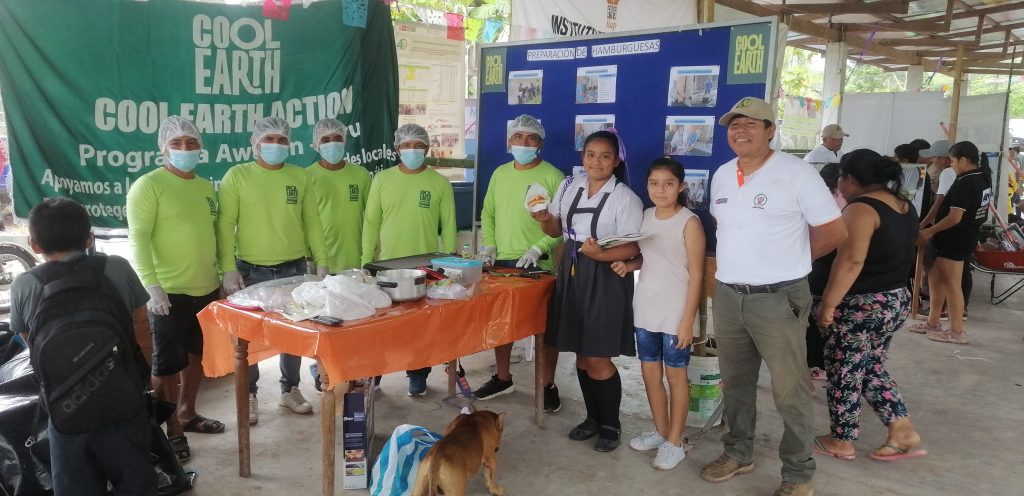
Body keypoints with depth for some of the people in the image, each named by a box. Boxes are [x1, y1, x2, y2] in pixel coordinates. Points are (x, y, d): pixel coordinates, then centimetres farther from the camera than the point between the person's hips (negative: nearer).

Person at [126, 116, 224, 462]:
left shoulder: (206, 187, 12)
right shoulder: (148, 185, -9)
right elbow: (138, 238, -15)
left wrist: (225, 272, 16)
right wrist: (152, 285, -23)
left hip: (207, 288, 7)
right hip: (170, 292, -7)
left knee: (196, 355, 17)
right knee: (167, 363, 2)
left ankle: (187, 414, 33)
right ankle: (171, 430, 13)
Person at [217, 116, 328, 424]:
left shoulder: (299, 177, 6)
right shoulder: (237, 175, -3)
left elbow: (312, 221, 8)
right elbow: (225, 224, -6)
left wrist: (321, 261, 4)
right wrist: (229, 268, -13)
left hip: (293, 269, 3)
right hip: (251, 271, -2)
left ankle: (290, 390, 28)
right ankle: (249, 395, 23)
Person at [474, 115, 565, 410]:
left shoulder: (552, 176, -8)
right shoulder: (500, 174, 10)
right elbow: (488, 213, 16)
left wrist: (538, 249, -19)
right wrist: (489, 245, 3)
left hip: (539, 266, -5)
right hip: (502, 262, 5)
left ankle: (548, 385, 18)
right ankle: (502, 378, 31)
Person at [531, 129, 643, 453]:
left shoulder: (625, 197, -9)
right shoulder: (569, 186, 8)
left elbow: (634, 247, -12)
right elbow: (557, 229, 17)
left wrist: (601, 255, -27)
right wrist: (543, 220, -5)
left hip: (605, 280, -6)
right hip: (572, 275, 6)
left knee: (598, 359, -1)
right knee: (582, 355, 12)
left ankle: (611, 425, 19)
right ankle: (593, 418, 30)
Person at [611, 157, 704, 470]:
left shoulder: (689, 222, -12)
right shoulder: (646, 216, 7)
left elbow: (696, 275, -12)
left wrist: (687, 320, -15)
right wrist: (627, 265, -3)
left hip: (675, 311, -6)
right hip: (646, 307, 6)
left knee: (675, 375, 5)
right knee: (650, 373, 14)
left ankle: (675, 442, 18)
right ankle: (660, 432, 31)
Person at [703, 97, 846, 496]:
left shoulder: (796, 172, -11)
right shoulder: (722, 176, 9)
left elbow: (834, 231, -6)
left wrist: (786, 261, 3)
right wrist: (742, 260, 9)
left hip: (778, 299, -6)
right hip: (727, 296, 6)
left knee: (789, 390, 3)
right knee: (735, 383, 18)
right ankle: (738, 452, 36)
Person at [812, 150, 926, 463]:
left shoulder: (861, 208, -19)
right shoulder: (904, 206, 10)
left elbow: (851, 261, -27)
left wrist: (828, 304, -23)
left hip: (861, 306, -9)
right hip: (897, 300, 9)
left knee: (845, 375, 6)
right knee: (872, 370, 21)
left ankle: (842, 442, 19)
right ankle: (904, 432, 19)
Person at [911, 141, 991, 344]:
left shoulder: (964, 183, -21)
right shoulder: (983, 179, 9)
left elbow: (954, 218, -25)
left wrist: (930, 231, -16)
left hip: (955, 239, -10)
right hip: (968, 236, 10)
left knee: (952, 284, 1)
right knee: (935, 278, 17)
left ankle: (957, 332, 10)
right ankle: (932, 322, 23)